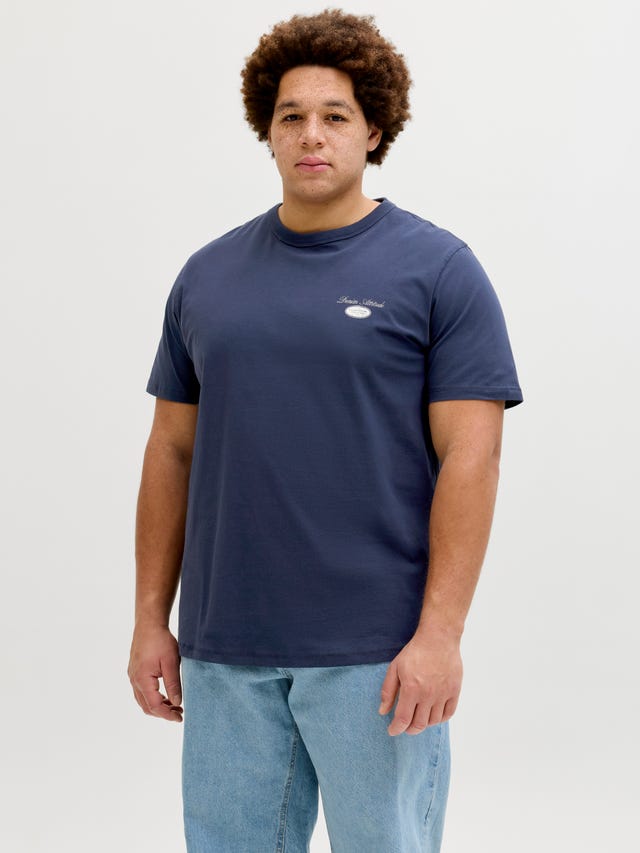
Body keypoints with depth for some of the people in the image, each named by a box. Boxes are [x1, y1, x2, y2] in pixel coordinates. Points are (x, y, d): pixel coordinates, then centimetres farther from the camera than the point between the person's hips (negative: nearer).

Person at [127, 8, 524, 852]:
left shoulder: (439, 270, -4)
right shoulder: (208, 275, 10)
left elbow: (470, 457, -9)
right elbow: (173, 452, 13)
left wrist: (440, 634, -15)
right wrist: (152, 618, 8)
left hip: (375, 654, -4)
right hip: (225, 652, 4)